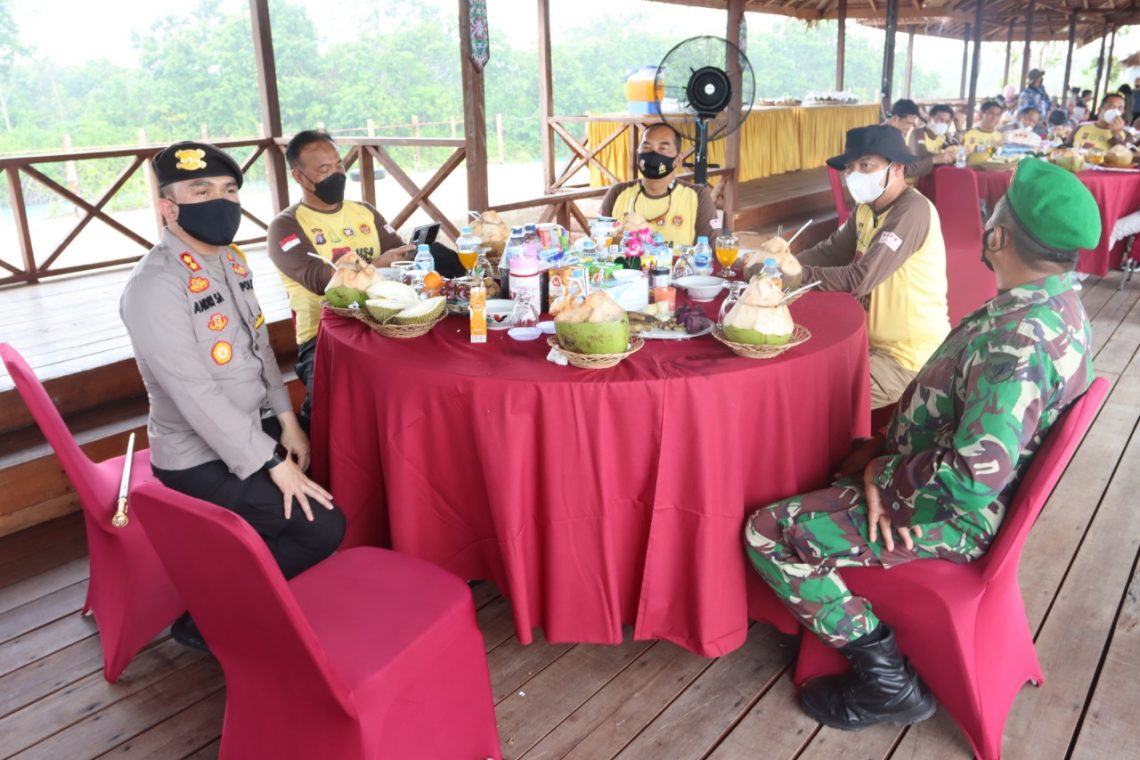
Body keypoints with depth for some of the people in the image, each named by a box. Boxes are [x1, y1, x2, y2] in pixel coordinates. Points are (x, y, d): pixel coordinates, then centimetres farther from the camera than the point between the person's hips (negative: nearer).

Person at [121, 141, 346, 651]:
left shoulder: (231, 260, 4)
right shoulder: (156, 284, -23)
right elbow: (196, 395, -27)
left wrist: (286, 419, 2)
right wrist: (272, 464, -26)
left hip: (254, 430, 9)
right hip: (201, 459, -9)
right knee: (323, 527, -15)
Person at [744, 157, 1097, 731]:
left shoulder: (1020, 339, -33)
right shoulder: (1058, 306, 0)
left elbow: (972, 479, -37)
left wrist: (882, 475, -19)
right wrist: (883, 465, -4)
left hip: (952, 515, -10)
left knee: (767, 533, -9)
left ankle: (888, 682, 3)